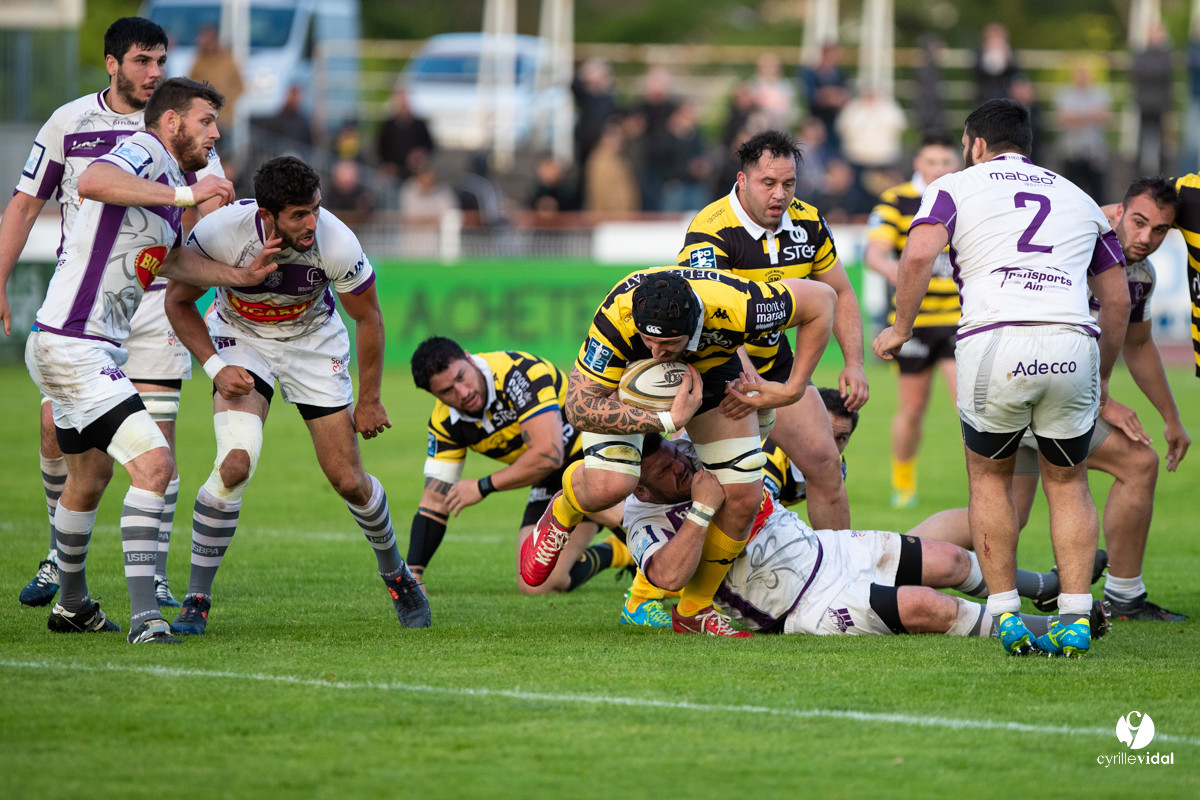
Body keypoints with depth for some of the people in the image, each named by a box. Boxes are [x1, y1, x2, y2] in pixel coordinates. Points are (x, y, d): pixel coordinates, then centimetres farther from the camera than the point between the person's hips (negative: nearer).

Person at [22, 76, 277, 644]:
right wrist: (184, 195, -40)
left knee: (89, 478, 26)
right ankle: (144, 618, -23)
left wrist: (242, 275, 22)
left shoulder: (170, 180, 15)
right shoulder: (145, 152, -15)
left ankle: (72, 606, 44)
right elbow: (93, 181, -38)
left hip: (89, 350, 11)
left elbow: (170, 259, 31)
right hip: (74, 347, -11)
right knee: (153, 464, -19)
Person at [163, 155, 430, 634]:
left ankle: (395, 574, 31)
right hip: (241, 339, -1)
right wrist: (215, 366, -20)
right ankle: (196, 602, -12)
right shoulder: (219, 232, -31)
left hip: (313, 342, 1)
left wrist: (369, 400, -4)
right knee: (236, 462, -24)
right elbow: (179, 301, -10)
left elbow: (368, 316, -11)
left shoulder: (335, 243, -30)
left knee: (349, 481, 0)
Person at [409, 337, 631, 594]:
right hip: (554, 478, 7)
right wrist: (413, 574, -13)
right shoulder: (445, 423, -8)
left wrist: (483, 487, -24)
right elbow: (434, 502, -3)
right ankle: (616, 552, 18)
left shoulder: (519, 372, -30)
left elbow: (549, 454, -35)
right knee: (535, 584, -6)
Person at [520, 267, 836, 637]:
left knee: (743, 497, -7)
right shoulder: (615, 319, -43)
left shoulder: (736, 307, -41)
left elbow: (821, 298, -23)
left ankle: (694, 610, 15)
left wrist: (792, 390, -22)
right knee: (607, 485, -24)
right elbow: (579, 407, -36)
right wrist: (667, 421, -43)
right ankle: (562, 516, 14)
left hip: (711, 368, 2)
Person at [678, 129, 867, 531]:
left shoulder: (807, 222, -6)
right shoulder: (710, 233, -27)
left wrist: (854, 363, -4)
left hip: (774, 360, 6)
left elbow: (838, 293, 9)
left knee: (824, 462, -1)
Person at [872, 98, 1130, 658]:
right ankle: (1076, 619, 6)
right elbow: (1117, 299, 25)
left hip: (994, 342, -2)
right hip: (1073, 346, 2)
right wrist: (1102, 381, 35)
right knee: (1067, 484, 20)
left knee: (989, 476, 21)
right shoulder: (1078, 198, 27)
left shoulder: (954, 187, 16)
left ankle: (1007, 618, 14)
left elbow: (919, 255, -4)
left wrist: (900, 328, 9)